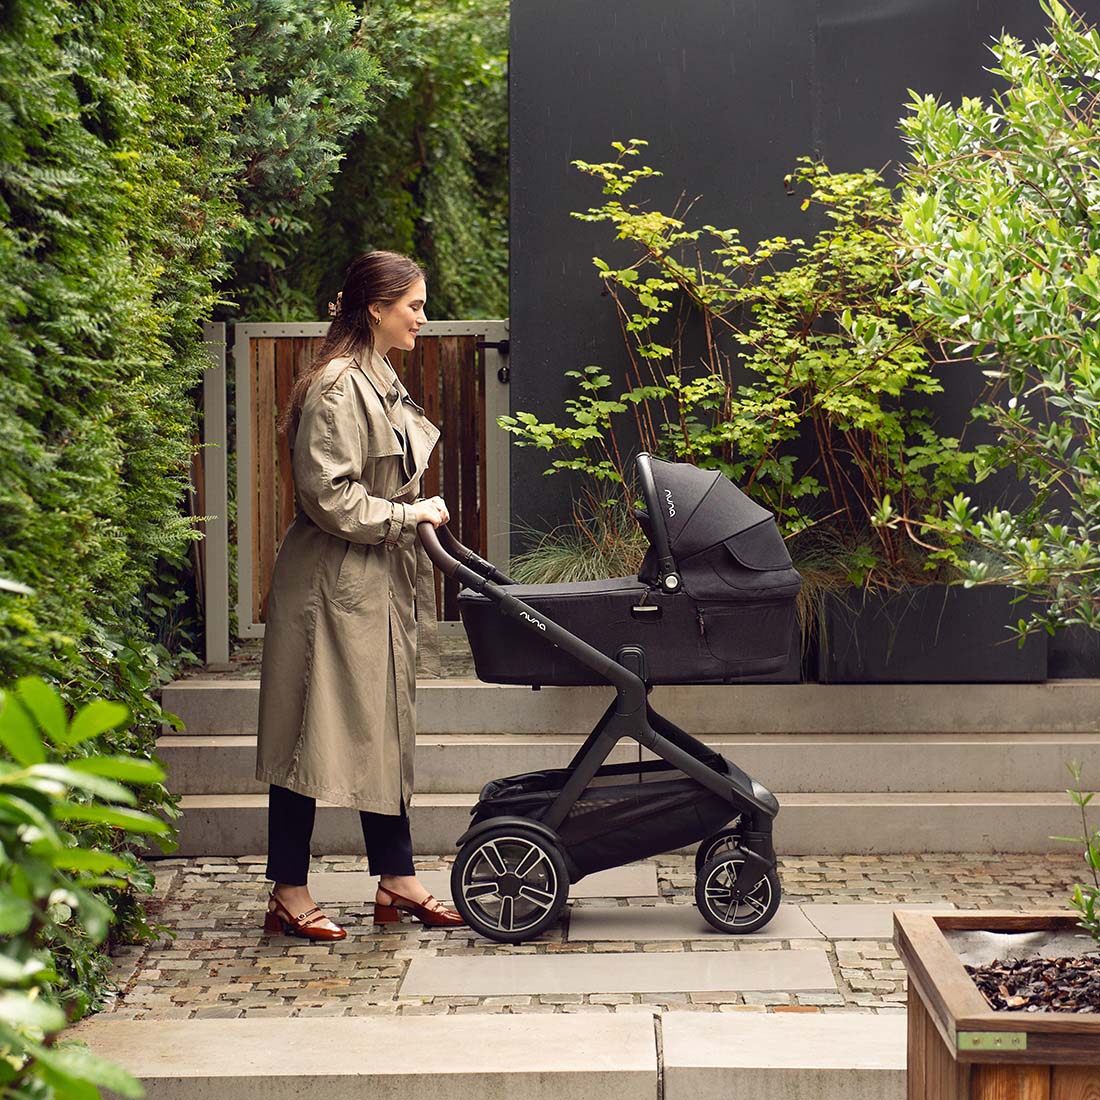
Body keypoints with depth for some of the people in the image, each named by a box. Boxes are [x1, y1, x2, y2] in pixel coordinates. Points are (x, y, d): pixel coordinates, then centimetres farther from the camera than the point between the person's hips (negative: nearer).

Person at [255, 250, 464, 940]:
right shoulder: (338, 388, -17)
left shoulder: (381, 383, 15)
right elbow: (328, 496, -23)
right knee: (313, 733, -3)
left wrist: (420, 514, 8)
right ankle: (289, 894, 4)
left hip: (381, 584, 10)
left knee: (388, 729, 12)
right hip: (332, 585, -10)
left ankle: (397, 882, 20)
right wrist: (408, 516, -15)